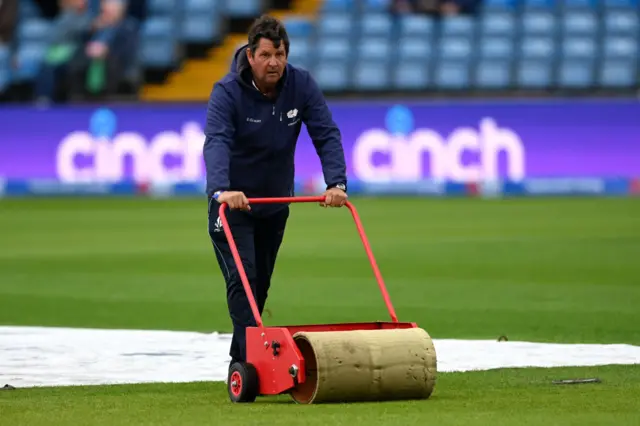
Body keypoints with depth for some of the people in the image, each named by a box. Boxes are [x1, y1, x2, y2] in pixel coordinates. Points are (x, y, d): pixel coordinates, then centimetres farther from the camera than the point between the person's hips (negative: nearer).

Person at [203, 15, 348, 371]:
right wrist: (222, 190, -54)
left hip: (275, 202, 5)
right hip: (232, 201, -5)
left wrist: (336, 183, -33)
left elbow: (326, 134, -18)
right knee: (242, 279, -16)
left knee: (261, 284, 13)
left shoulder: (302, 86, -11)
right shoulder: (228, 92, -22)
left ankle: (239, 360, 26)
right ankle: (251, 359, -21)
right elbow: (216, 141, -36)